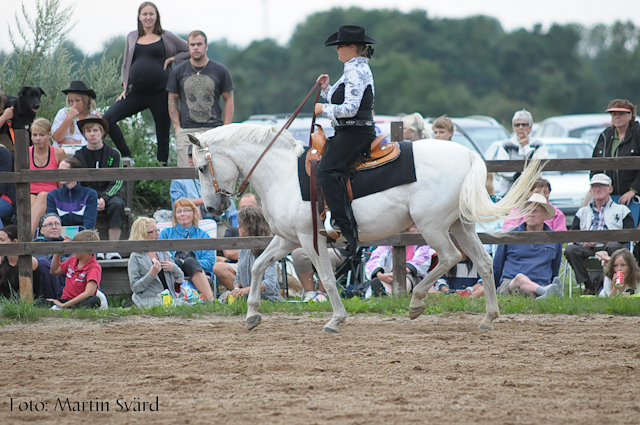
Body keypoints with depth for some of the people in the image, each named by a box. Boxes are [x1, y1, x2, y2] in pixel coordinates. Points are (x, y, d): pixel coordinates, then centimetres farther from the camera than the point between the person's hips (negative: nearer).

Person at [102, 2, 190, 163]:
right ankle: (127, 158, -5)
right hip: (137, 93, 3)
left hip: (160, 93, -3)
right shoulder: (132, 37, 14)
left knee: (162, 134, 0)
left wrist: (172, 59, -4)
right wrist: (125, 87, 9)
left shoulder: (166, 37, 4)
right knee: (108, 118, -13)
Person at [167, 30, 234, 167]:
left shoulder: (220, 70, 8)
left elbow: (228, 100, 11)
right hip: (186, 131, 0)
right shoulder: (179, 71, 10)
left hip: (214, 129, 0)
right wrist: (176, 127, 2)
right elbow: (172, 99, 14)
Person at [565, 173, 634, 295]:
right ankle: (589, 287, -30)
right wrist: (582, 239, -5)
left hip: (608, 245, -2)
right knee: (570, 250, -31)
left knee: (613, 246, -40)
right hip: (588, 248, 2)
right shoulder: (583, 212, 31)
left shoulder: (621, 210, 23)